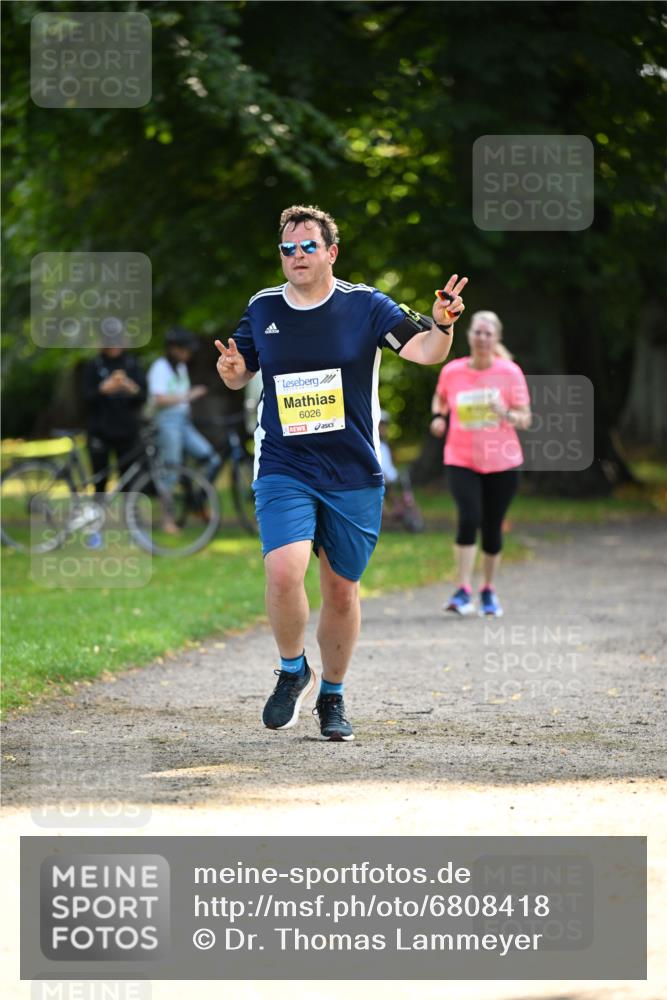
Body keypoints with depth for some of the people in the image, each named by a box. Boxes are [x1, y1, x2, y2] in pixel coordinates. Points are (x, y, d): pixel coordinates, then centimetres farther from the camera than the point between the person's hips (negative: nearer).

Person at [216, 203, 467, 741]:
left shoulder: (365, 306, -3)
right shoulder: (262, 309, 5)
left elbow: (425, 351, -12)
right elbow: (241, 374, 19)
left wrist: (441, 328, -34)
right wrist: (231, 371, -5)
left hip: (354, 475, 0)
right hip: (283, 470, 0)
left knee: (341, 587, 7)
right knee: (284, 571, -21)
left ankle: (333, 695, 28)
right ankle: (293, 671, 5)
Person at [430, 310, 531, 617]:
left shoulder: (510, 373, -5)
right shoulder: (452, 372, -1)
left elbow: (525, 419, -3)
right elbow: (440, 397, 22)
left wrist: (505, 414, -24)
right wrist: (438, 416, 2)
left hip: (502, 462, 0)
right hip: (461, 460, 0)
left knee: (492, 528, 6)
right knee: (469, 518, -20)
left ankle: (488, 591, 27)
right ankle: (464, 591, -18)